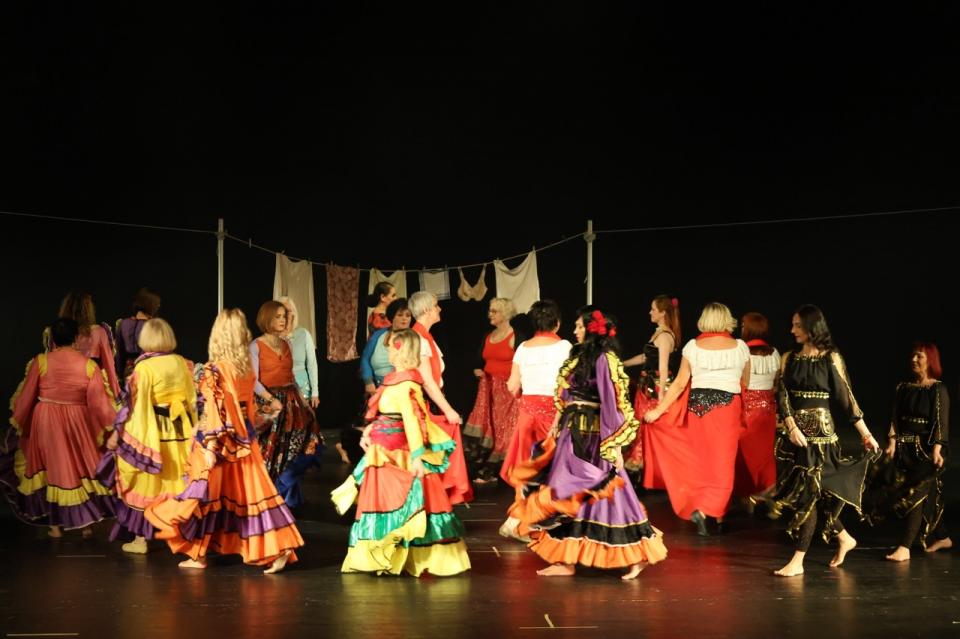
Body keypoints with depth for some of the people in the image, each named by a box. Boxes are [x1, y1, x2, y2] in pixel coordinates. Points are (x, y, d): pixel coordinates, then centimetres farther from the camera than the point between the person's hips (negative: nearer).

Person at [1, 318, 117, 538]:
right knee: (81, 468, 15)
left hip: (45, 422, 0)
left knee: (51, 469, 13)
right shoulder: (89, 365, -9)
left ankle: (55, 525, 18)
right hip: (78, 423, 0)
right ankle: (86, 522, 19)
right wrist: (111, 425, 5)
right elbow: (99, 402, -7)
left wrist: (18, 421, 13)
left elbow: (25, 397, -3)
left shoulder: (40, 362, -10)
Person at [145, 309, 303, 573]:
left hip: (221, 439, -5)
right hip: (244, 440, 5)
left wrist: (210, 447, -17)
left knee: (207, 492, 5)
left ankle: (197, 554, 15)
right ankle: (277, 548, 2)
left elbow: (214, 412, -17)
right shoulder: (248, 369, 3)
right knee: (250, 490, 7)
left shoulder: (214, 370, -14)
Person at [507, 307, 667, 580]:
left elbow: (612, 402, -16)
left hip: (592, 436, -9)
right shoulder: (580, 356, 15)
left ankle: (637, 555, 4)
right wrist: (558, 432, 17)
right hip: (572, 434, 9)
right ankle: (565, 560, 11)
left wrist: (614, 444, -19)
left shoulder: (603, 359, -11)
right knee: (566, 495, 8)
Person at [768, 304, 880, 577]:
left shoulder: (831, 358, -2)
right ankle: (844, 538, 30)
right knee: (815, 493, 9)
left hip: (821, 430, -5)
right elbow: (782, 396, 1)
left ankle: (797, 561, -6)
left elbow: (845, 396, -1)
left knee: (810, 492, -7)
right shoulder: (790, 359, 8)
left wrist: (865, 433, -2)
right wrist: (792, 427, -14)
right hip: (797, 430, 5)